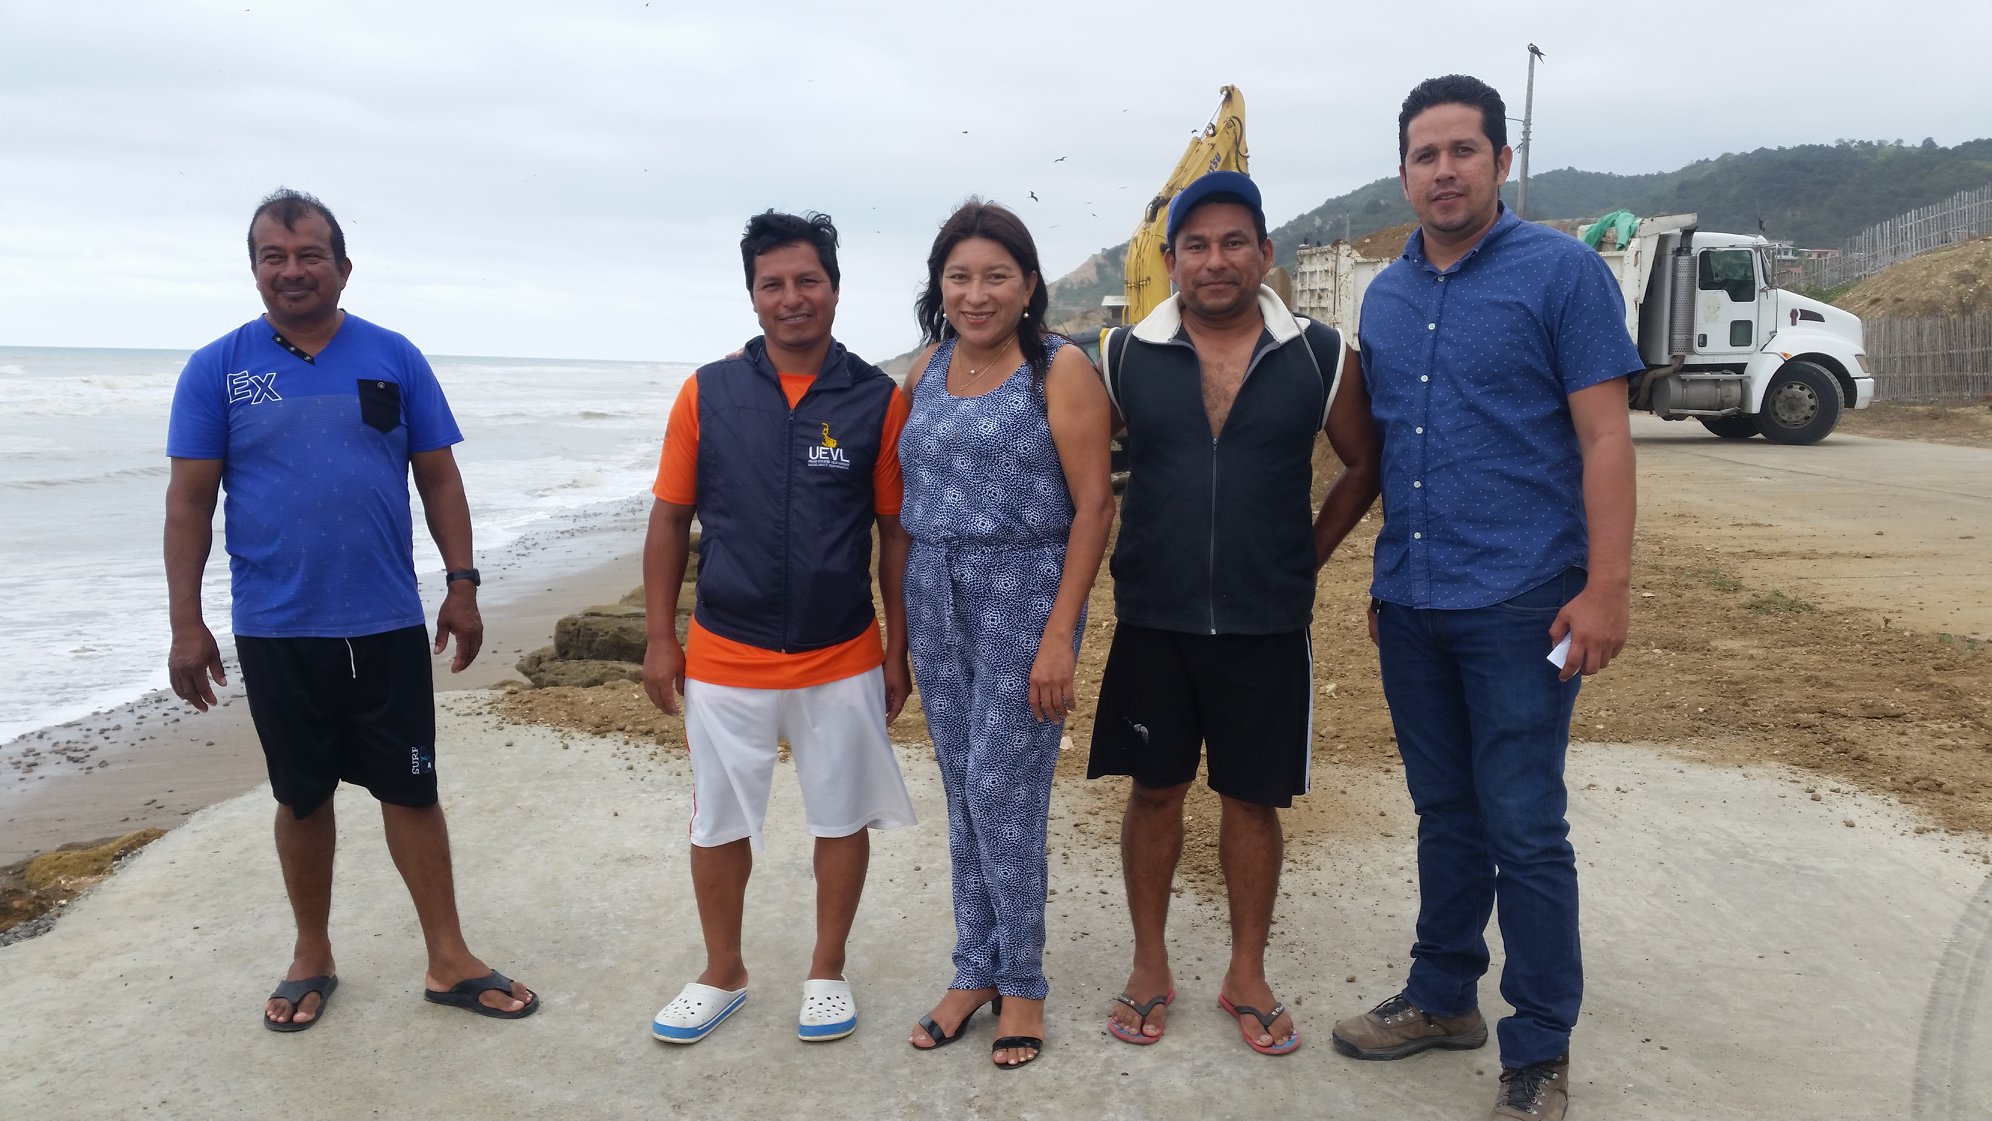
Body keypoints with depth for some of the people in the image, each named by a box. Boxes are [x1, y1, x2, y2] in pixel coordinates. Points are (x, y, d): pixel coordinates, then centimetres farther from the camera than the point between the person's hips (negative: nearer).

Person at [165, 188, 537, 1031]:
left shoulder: (394, 359, 2)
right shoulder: (217, 369, 0)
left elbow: (439, 478, 4)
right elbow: (189, 500, -1)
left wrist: (462, 584, -2)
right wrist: (186, 624, -5)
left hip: (387, 624, 0)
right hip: (275, 630, 0)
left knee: (411, 790, 5)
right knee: (302, 797, 13)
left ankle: (448, 960, 15)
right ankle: (312, 957, 30)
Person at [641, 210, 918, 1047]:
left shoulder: (877, 399, -4)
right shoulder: (709, 391, -2)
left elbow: (896, 530, 1)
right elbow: (669, 518, 3)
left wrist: (898, 648, 1)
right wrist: (660, 638, 1)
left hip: (843, 658, 0)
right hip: (724, 655, 1)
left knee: (842, 818, 11)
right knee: (718, 823, 12)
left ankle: (827, 971, 32)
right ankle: (723, 974, 33)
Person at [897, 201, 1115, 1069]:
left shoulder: (1060, 370, -7)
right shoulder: (926, 369, 9)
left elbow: (1093, 505, -12)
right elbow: (905, 491, 14)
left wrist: (1059, 635, -17)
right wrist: (903, 613, 8)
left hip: (1024, 595, -5)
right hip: (934, 598, 5)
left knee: (1004, 792, -3)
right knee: (962, 793, 11)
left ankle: (1022, 983, 16)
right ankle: (976, 970, 26)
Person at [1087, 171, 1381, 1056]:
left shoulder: (1320, 357, -2)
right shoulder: (1126, 357, -2)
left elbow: (1363, 463, 9)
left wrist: (1306, 555, 4)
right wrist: (1121, 558, 2)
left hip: (1268, 625, 0)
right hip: (1153, 622, 0)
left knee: (1253, 796, 10)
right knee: (1154, 790, 10)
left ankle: (1247, 975, 27)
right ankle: (1150, 967, 27)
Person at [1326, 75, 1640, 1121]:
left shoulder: (1561, 271, -5)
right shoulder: (1385, 297, 11)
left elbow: (1604, 438, -9)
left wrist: (1605, 589, -15)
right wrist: (1382, 579, 15)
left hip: (1519, 602, -5)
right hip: (1410, 603, 5)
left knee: (1524, 829, 0)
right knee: (1444, 813, 17)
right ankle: (1443, 997, 32)